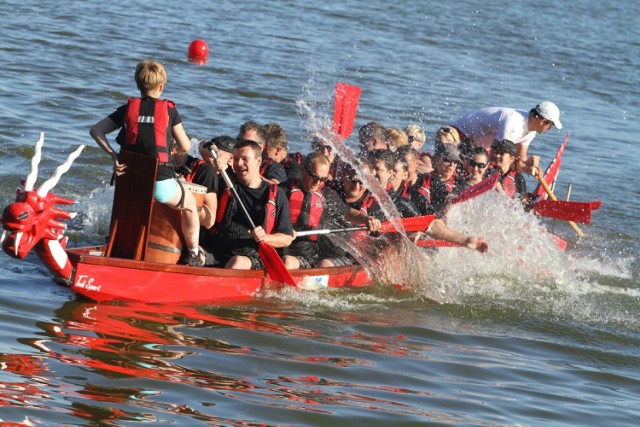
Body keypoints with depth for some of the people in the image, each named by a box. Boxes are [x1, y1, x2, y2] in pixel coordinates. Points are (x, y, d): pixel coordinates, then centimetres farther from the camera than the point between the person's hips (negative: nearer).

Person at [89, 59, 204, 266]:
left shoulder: (127, 109, 5)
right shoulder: (169, 110, 0)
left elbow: (95, 131, 1)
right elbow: (185, 147, 5)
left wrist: (113, 155, -1)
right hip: (160, 183, -3)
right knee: (190, 204, 27)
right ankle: (192, 254, 30)